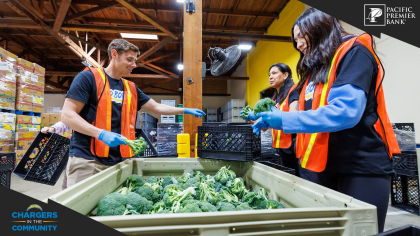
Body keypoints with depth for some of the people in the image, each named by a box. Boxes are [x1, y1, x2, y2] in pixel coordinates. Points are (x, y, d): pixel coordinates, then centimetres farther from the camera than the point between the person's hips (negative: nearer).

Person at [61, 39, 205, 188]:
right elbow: (67, 115, -9)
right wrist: (102, 134, -21)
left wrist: (186, 111, 14)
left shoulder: (131, 88, 15)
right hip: (88, 159, -5)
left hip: (118, 160, 5)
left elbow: (157, 107, 19)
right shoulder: (89, 77, -3)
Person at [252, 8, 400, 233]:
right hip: (321, 166, 8)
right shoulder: (316, 67, 16)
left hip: (360, 167, -7)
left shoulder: (353, 53, -7)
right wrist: (271, 115, 10)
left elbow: (345, 110, -23)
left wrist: (284, 119, -25)